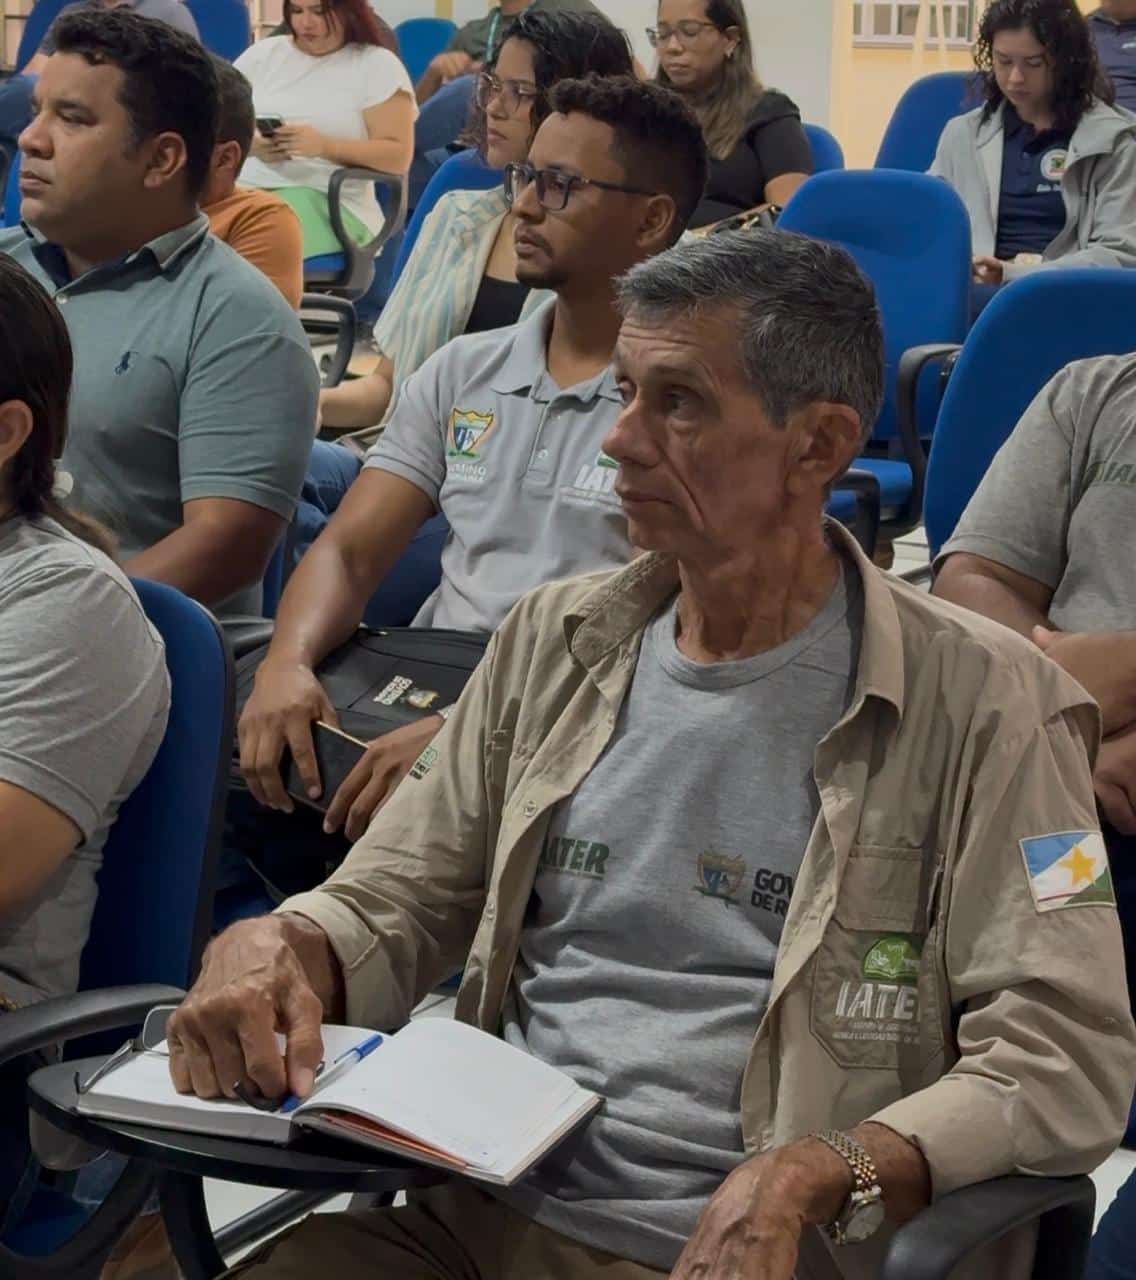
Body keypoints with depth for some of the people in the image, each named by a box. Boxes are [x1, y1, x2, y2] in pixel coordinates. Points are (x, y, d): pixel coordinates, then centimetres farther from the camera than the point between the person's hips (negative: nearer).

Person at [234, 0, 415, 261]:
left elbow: (398, 157, -3)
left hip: (329, 201, -3)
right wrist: (250, 145, -9)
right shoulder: (262, 53, 16)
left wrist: (324, 146, -16)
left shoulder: (379, 65, 6)